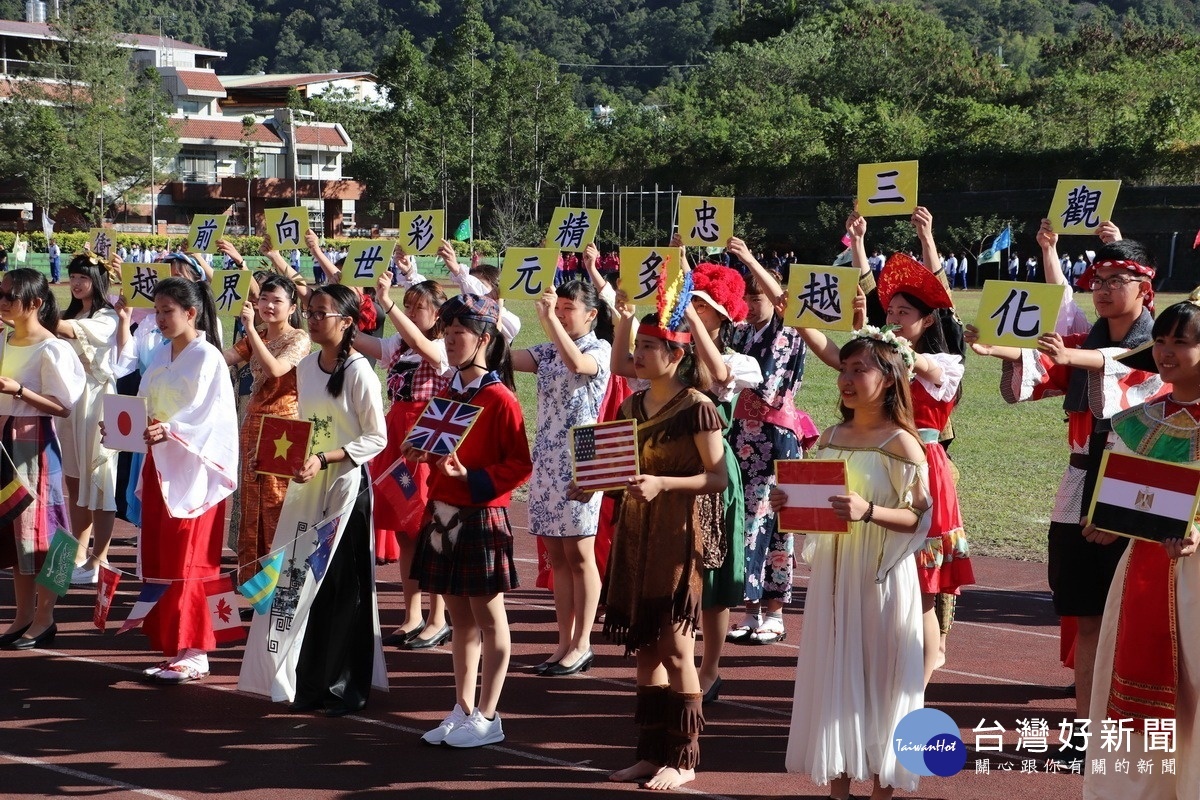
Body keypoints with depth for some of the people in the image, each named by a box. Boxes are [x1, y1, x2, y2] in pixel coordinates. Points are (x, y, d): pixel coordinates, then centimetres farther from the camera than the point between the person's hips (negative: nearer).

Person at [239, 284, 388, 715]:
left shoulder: (358, 371, -12)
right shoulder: (306, 366, 9)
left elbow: (376, 438, -12)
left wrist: (324, 460, -21)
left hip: (345, 486, -7)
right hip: (307, 486, 7)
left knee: (341, 586, -1)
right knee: (301, 579, 8)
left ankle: (346, 687, 8)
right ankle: (310, 681, 19)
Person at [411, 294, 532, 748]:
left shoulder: (500, 399, -11)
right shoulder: (446, 394, 11)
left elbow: (519, 466, -13)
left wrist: (470, 478, -21)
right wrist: (423, 452, 2)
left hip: (482, 516, -7)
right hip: (443, 514, 7)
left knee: (489, 617, 2)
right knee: (459, 616, 13)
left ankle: (488, 717, 9)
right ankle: (462, 710, 21)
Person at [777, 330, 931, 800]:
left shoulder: (901, 444, -9)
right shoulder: (829, 438, 8)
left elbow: (918, 518, -13)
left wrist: (869, 511, -27)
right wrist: (790, 504, -3)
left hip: (881, 576, -6)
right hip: (832, 572, 6)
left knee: (878, 675, 1)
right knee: (834, 674, 9)